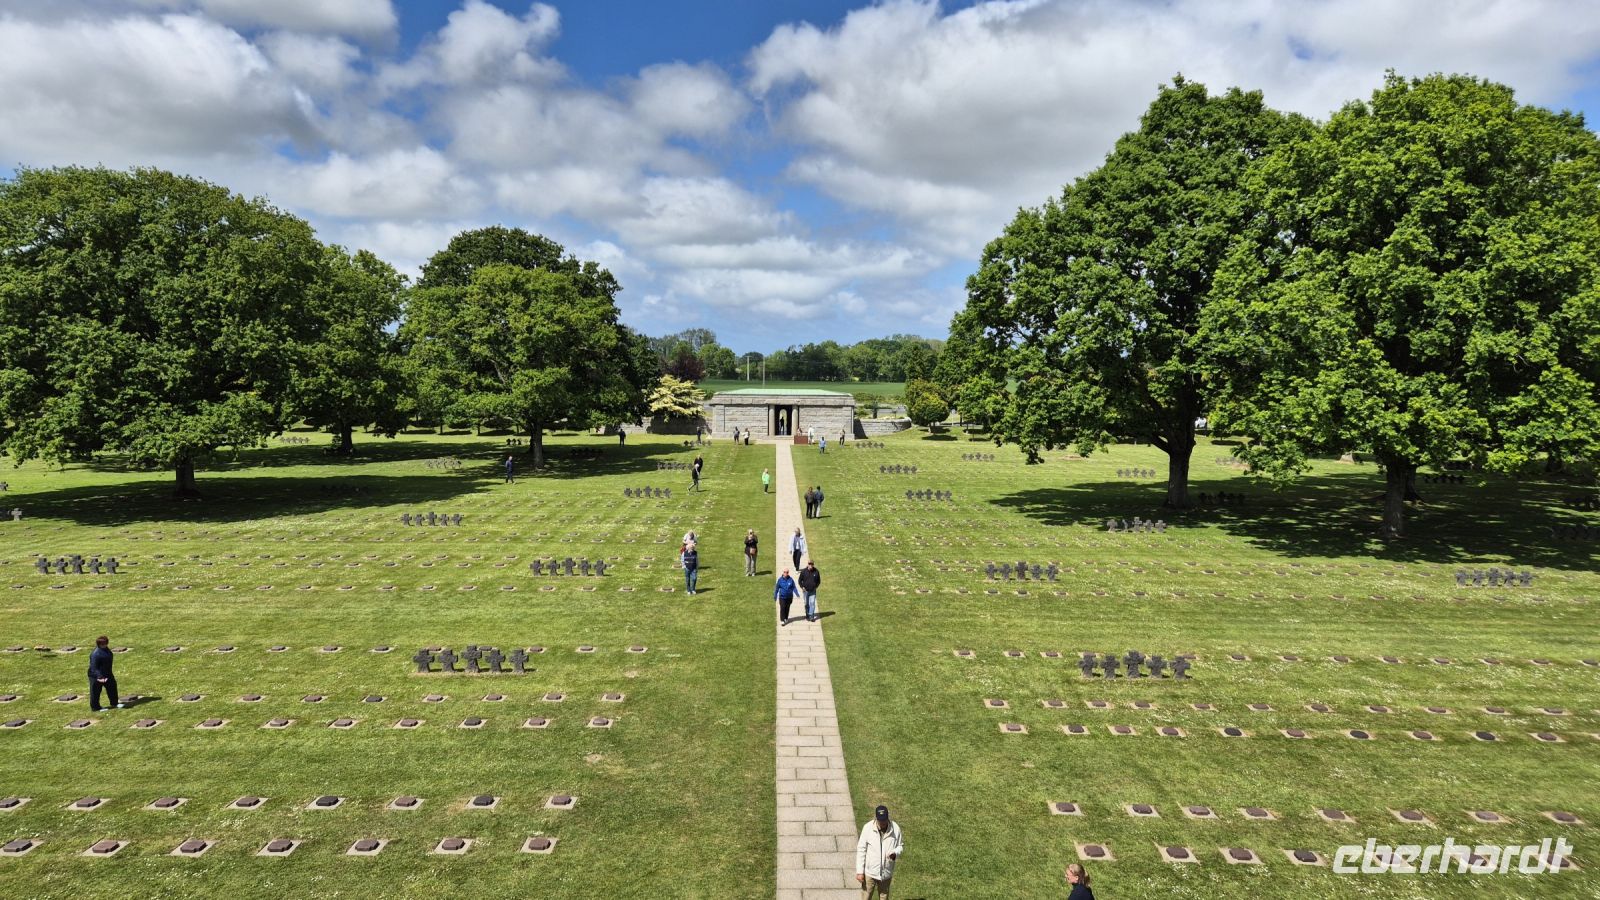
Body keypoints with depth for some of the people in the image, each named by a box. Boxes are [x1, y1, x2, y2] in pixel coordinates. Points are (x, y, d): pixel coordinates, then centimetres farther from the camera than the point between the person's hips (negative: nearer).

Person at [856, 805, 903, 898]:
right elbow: (861, 850, -11)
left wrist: (895, 853, -23)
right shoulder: (868, 828, -17)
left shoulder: (895, 828, -13)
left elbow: (901, 846, 0)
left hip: (886, 872, 2)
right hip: (869, 872, -1)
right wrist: (860, 871, -11)